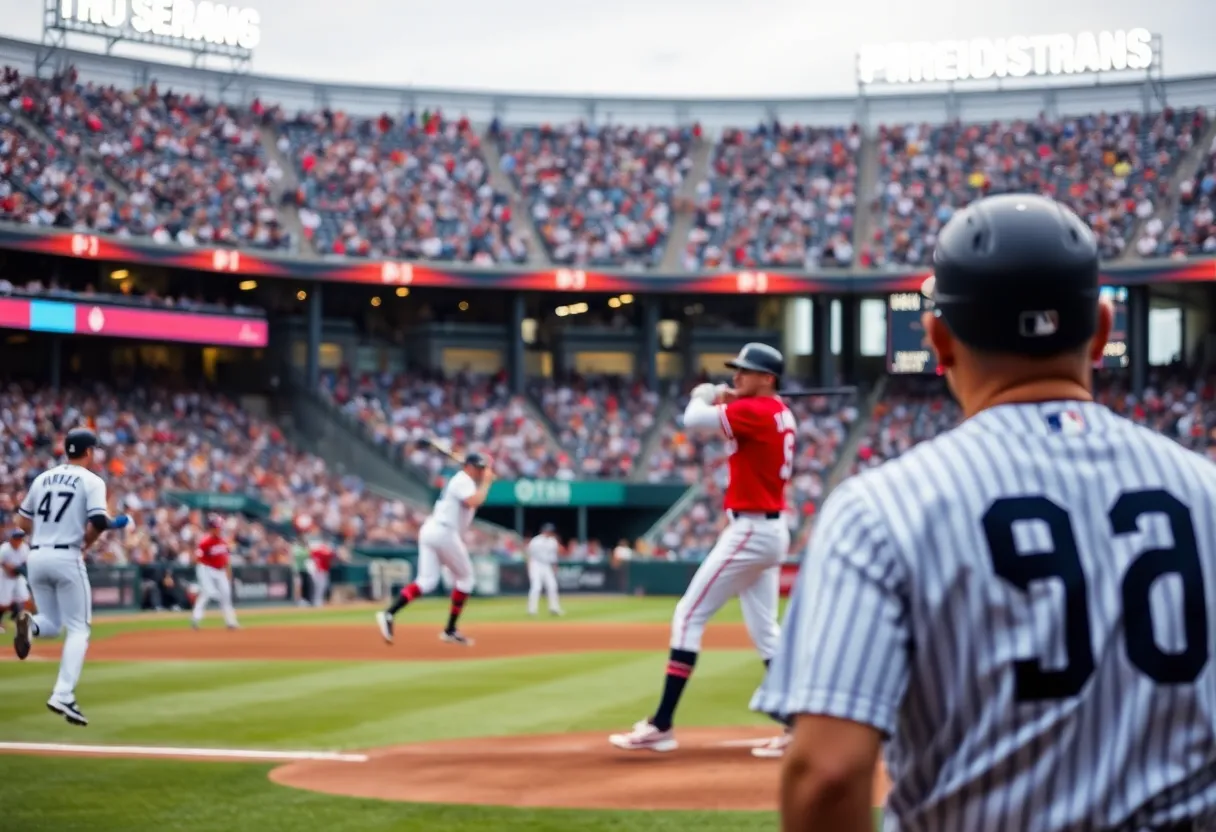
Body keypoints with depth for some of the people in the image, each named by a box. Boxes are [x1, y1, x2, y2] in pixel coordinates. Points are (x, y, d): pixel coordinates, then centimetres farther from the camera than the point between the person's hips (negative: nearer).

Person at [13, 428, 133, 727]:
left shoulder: (43, 478, 15)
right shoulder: (91, 481, -2)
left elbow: (22, 521, 17)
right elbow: (97, 523, -15)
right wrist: (85, 544, 3)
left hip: (36, 557, 5)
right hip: (67, 558, -5)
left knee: (52, 625, 18)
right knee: (78, 629, 3)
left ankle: (29, 623, -19)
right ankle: (63, 695, -12)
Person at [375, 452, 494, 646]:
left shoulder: (457, 481, 24)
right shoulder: (464, 481, -7)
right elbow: (474, 502, -23)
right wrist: (486, 482, -11)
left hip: (429, 530, 9)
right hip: (444, 532, -9)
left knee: (427, 581, 0)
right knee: (465, 577, 7)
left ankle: (388, 614, -20)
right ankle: (450, 630, 8)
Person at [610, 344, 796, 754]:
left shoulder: (755, 411, -16)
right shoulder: (779, 414, 13)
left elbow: (693, 419, -21)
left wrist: (704, 396, 1)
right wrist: (724, 402, 10)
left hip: (749, 530, -10)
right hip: (770, 531, 10)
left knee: (689, 615, -6)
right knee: (765, 631, 11)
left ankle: (661, 726, -6)